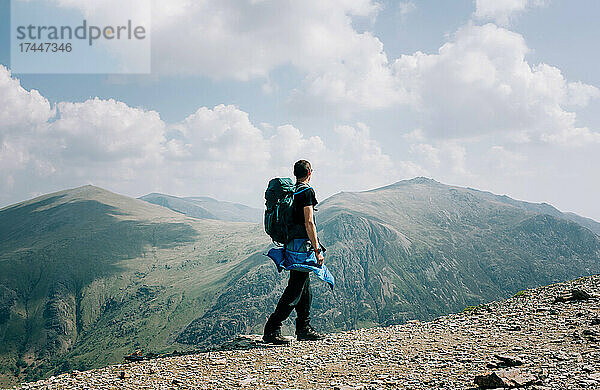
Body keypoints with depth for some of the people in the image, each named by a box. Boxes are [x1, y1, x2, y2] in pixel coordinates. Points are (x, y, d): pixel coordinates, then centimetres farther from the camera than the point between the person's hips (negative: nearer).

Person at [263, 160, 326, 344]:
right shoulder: (307, 191, -12)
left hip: (291, 244, 9)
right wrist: (317, 250, -16)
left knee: (304, 288, 16)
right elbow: (309, 223, -18)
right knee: (294, 291, -8)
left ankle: (304, 329, 22)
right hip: (303, 246, -9)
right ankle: (271, 330, -8)